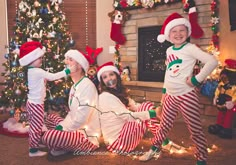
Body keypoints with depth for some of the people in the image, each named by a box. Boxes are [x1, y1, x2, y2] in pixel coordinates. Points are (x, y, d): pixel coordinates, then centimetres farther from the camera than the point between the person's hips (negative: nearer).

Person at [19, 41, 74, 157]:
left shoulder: (31, 71, 8)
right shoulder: (38, 71, -21)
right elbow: (53, 77, -17)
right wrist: (66, 72, -10)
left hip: (31, 102, 10)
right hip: (37, 104, -10)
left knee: (33, 126, 20)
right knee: (37, 127, 0)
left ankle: (34, 144, 33)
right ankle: (33, 150, 8)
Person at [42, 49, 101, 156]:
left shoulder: (87, 86, -19)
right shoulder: (75, 86, 12)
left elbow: (81, 118, -25)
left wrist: (62, 128, -12)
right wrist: (61, 126, 3)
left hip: (87, 135, -10)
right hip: (76, 128, 10)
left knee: (48, 136, -26)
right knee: (51, 118, 21)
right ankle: (61, 145, 7)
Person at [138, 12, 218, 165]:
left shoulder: (190, 48, -13)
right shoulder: (169, 50, 9)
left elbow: (212, 61, -25)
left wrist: (196, 79, -22)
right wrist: (164, 91, 21)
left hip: (187, 96, -6)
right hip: (170, 97, 6)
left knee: (196, 130, 4)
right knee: (164, 126, 19)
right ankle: (154, 148, 38)